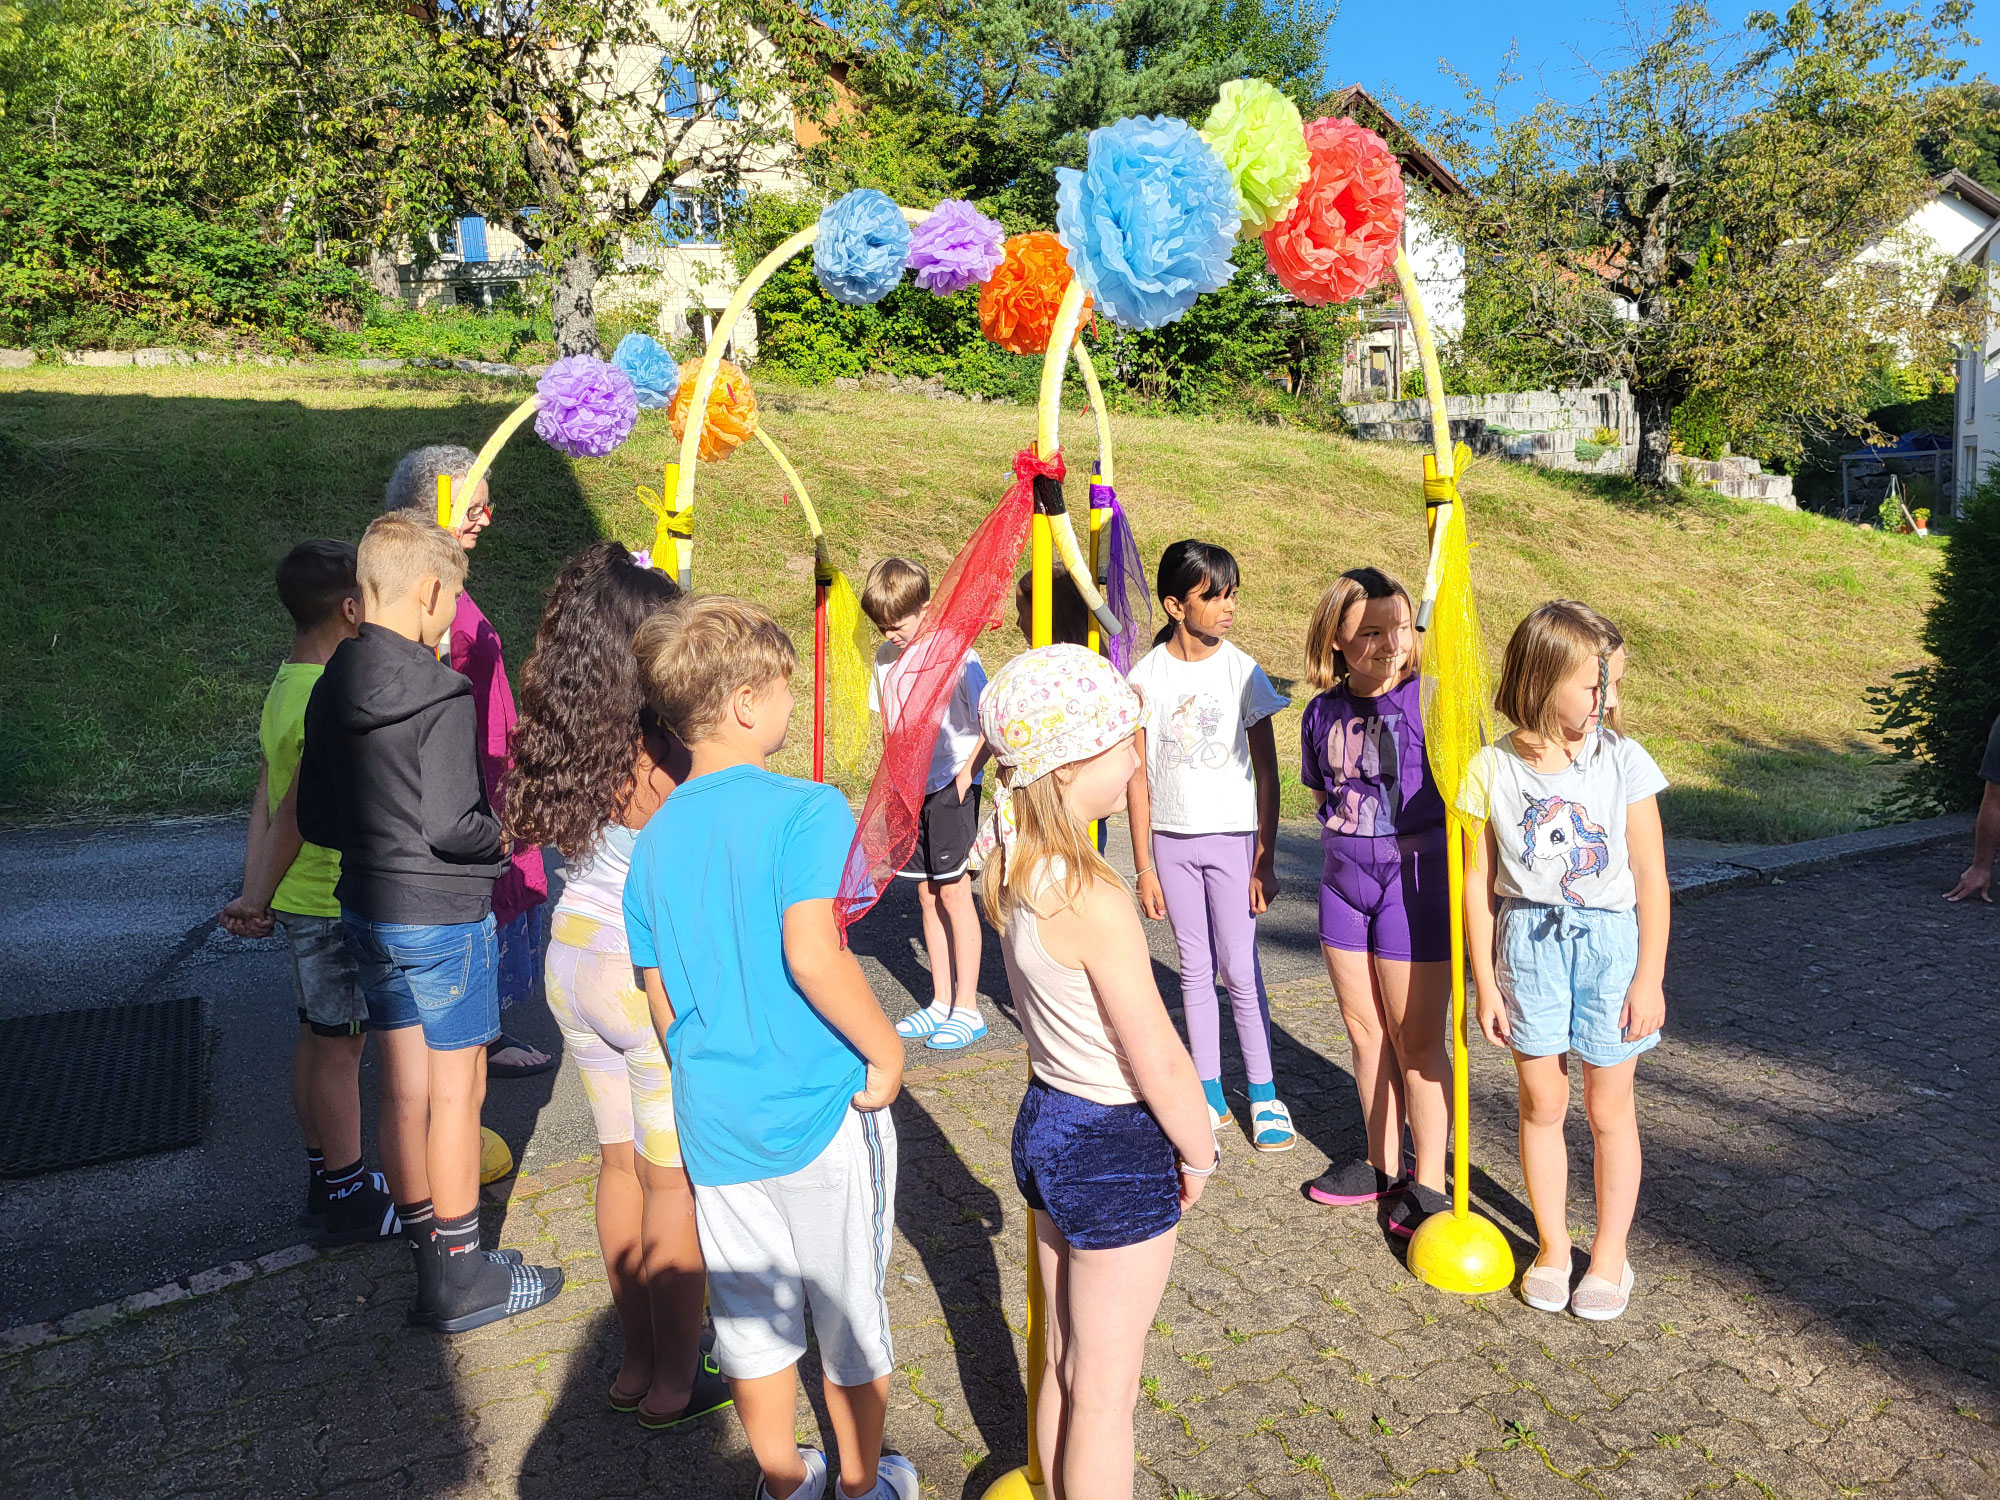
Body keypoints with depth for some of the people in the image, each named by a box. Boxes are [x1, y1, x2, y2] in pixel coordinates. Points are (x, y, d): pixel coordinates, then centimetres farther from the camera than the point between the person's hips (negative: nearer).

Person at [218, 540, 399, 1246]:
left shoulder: (288, 684, 7)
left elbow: (267, 801, 4)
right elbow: (295, 814, -23)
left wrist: (256, 893, 2)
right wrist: (260, 899, -13)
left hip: (304, 901, 9)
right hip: (336, 908, -9)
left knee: (318, 1041, 17)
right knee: (340, 1047, 2)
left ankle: (328, 1181, 31)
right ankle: (349, 1202, 15)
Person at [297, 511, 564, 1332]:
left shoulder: (331, 689, 4)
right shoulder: (440, 695, -20)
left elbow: (314, 818, 9)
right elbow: (449, 826, -24)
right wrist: (504, 834, -6)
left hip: (368, 910, 8)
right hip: (441, 915, -7)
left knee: (404, 1088, 16)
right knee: (455, 1089, 5)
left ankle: (428, 1256, 30)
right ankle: (459, 1278, 18)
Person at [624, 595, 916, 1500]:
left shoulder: (655, 836, 1)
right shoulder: (807, 808, -17)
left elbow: (660, 997, 6)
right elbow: (812, 954, -28)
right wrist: (885, 1051, -16)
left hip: (714, 1120, 5)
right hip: (822, 1113, -5)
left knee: (753, 1317, 20)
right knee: (852, 1316, 17)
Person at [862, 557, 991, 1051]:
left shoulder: (955, 653, -13)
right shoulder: (886, 658, 7)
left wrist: (967, 772, -14)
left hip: (951, 786, -6)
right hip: (911, 788, 6)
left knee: (954, 894, -2)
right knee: (928, 897, 11)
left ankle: (967, 1010, 8)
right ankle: (940, 1003, 21)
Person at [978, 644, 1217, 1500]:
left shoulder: (1009, 868, -3)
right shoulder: (1095, 904, -29)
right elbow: (1160, 1063, -21)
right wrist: (1200, 1154, -4)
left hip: (1045, 1119, 8)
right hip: (1116, 1149, -8)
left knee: (1064, 1365, 25)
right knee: (1106, 1390, 12)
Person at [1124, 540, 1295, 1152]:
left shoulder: (1242, 671, -5)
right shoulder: (1146, 676, -3)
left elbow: (1265, 770, -2)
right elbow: (1138, 775, 0)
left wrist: (1265, 856, -6)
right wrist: (1144, 865, -1)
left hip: (1232, 836, -1)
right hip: (1172, 840, 2)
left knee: (1240, 970, 0)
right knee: (1194, 969, 10)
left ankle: (1264, 1095, 17)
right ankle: (1210, 1093, 23)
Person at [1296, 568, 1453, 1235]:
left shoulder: (1429, 700, -12)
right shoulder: (1322, 712, 3)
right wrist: (1348, 837, 5)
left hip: (1415, 875, -5)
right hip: (1344, 878, 6)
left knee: (1417, 1038, 3)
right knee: (1364, 1027, 15)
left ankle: (1428, 1180, 19)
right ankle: (1382, 1163, 32)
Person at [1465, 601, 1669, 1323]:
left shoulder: (1623, 759, -9)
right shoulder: (1493, 769, -9)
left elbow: (1650, 878, -5)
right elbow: (1479, 881, -3)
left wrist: (1650, 978, -6)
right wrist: (1486, 984, -1)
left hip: (1610, 940, 0)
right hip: (1529, 943, 1)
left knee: (1609, 1108, 11)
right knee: (1541, 1104, 12)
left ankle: (1610, 1255, 30)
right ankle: (1552, 1245, 32)